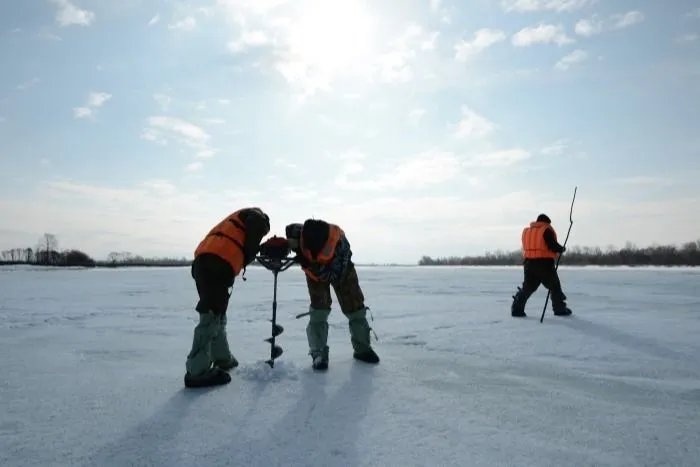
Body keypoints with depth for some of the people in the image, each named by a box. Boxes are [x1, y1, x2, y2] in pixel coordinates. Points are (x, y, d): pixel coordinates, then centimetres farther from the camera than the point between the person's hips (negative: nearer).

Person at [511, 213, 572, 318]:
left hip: (529, 263, 5)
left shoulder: (526, 231, 12)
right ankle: (560, 309, 13)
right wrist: (561, 249, 4)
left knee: (527, 288, 12)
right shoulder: (546, 230, -7)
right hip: (544, 264, -5)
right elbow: (553, 245, -15)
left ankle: (516, 309, 6)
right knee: (554, 287, 10)